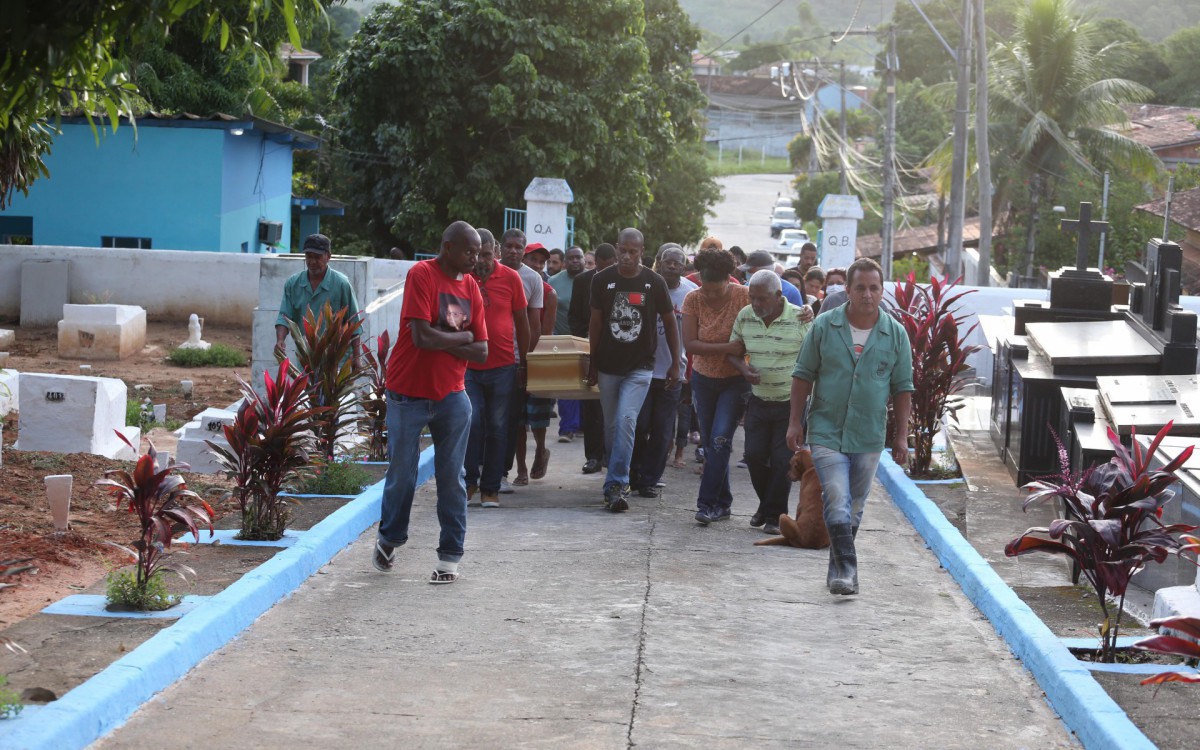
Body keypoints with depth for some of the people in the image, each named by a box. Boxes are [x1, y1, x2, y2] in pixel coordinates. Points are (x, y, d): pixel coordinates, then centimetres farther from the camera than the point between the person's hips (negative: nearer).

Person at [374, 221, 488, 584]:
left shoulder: (471, 286, 6)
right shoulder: (422, 275, -12)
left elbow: (481, 351, 2)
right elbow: (423, 337, -22)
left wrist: (441, 341, -12)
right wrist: (462, 337, -8)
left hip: (452, 397, 4)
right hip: (409, 395, -4)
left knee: (451, 478, 2)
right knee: (402, 476, 6)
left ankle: (450, 557, 9)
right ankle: (388, 539, 29)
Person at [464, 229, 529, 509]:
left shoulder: (511, 278, 2)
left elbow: (521, 321, 9)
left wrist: (524, 360, 9)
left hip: (502, 365, 1)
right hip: (468, 366, -1)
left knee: (497, 427, 4)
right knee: (471, 421, -9)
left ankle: (490, 487, 12)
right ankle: (470, 480, 8)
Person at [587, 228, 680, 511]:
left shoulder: (654, 282, -4)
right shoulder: (602, 280, -1)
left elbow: (669, 321, 6)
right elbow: (595, 322, 6)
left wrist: (675, 363, 5)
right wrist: (591, 364, 6)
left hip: (640, 366, -2)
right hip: (608, 366, 2)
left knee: (626, 420, -17)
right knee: (611, 425, 10)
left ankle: (616, 485, -18)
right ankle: (618, 481, 25)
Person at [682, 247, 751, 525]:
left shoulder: (744, 297, -16)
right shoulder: (693, 300, -11)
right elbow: (689, 344, -17)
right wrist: (727, 348, -26)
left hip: (736, 380, -3)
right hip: (704, 379, 3)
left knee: (720, 439, -15)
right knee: (710, 443, 7)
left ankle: (709, 503, -11)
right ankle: (722, 504, 18)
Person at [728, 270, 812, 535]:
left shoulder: (800, 320, -13)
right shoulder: (744, 317, -1)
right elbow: (733, 350, 12)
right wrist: (743, 368, -11)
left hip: (791, 404, -4)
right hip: (758, 401, 4)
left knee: (782, 460, -2)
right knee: (754, 456, 4)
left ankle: (774, 515, 12)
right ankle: (767, 504, 28)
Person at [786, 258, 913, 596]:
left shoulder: (896, 334, 1)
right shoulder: (824, 326, -2)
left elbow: (902, 388, 7)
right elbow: (803, 375, 4)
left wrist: (902, 435, 4)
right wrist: (795, 421, 1)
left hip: (869, 437, 2)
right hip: (827, 432, -2)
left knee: (854, 509, 11)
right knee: (837, 502, -14)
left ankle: (838, 568, 24)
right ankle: (846, 568, -12)